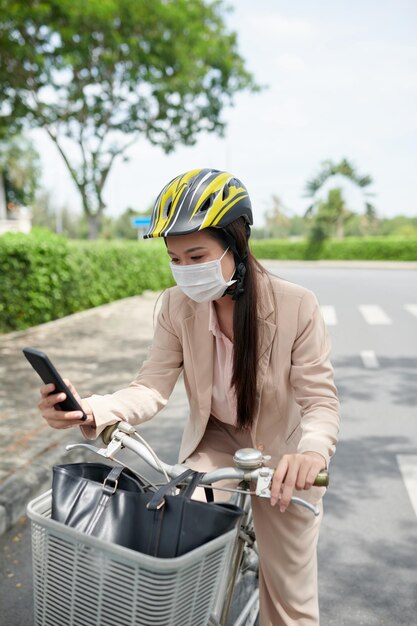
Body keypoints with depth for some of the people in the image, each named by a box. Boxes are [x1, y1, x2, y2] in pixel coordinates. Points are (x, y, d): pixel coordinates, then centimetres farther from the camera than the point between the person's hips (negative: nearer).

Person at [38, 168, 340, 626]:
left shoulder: (296, 306, -25)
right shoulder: (178, 306, -15)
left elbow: (320, 400, -24)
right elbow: (152, 388, -20)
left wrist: (312, 452, -46)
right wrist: (90, 411, -40)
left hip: (282, 454, -2)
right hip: (214, 441, 2)